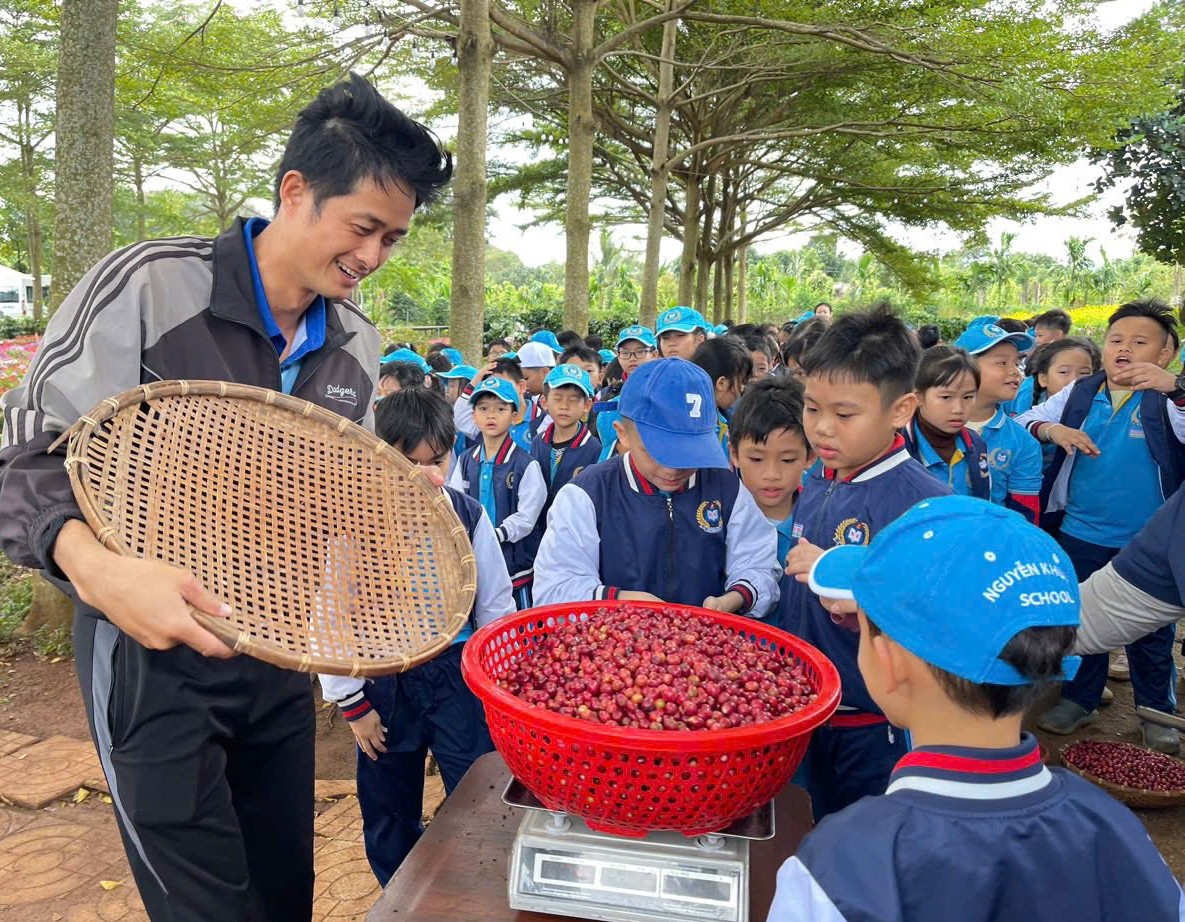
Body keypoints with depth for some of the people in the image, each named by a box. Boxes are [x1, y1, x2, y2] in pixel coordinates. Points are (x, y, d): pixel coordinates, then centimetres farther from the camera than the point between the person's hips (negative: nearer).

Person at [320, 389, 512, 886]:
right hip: (385, 684, 1)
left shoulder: (468, 515, -5)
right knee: (388, 817, 17)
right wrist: (351, 701, 0)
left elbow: (495, 604, 2)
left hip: (457, 677, 0)